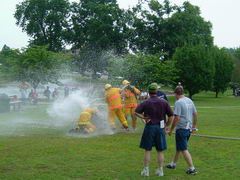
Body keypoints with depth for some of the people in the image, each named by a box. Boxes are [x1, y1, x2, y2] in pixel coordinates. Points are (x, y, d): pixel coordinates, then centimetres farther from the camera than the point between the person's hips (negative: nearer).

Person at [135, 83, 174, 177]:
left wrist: (144, 118, -3)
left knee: (147, 150, 8)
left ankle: (146, 170, 11)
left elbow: (136, 112, -14)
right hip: (160, 127, 2)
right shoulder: (164, 102, -1)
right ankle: (160, 170, 14)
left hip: (149, 127, -1)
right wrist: (166, 126, 9)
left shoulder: (145, 103, -6)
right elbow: (171, 116, -1)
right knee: (160, 151, 10)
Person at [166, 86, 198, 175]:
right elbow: (195, 114, 15)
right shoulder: (190, 101, 8)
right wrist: (194, 126, 26)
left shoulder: (178, 102, -16)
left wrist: (171, 129, -13)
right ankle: (173, 164, 34)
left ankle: (192, 168, -2)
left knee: (184, 150, -2)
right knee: (179, 147, 21)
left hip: (181, 129, -9)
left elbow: (176, 118, -21)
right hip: (189, 128, 9)